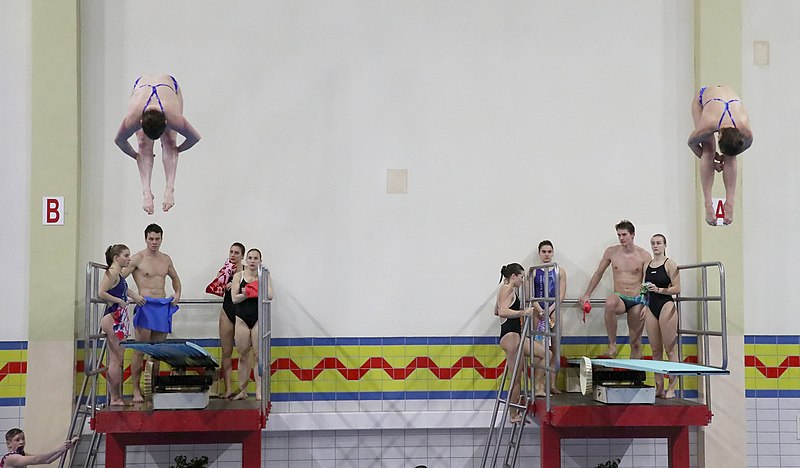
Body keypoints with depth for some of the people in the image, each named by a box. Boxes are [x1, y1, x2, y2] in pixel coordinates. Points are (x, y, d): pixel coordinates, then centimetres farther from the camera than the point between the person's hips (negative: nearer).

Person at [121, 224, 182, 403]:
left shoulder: (166, 259, 14)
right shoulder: (138, 258, -3)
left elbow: (175, 278, 30)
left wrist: (177, 293, 13)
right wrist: (133, 295, -15)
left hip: (164, 306, 5)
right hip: (146, 306, -5)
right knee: (140, 350, -6)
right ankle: (136, 390, -2)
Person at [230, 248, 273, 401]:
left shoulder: (264, 277, 5)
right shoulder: (239, 276, 7)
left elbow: (270, 296, -9)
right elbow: (234, 298, -3)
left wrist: (251, 292, -15)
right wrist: (246, 294, -16)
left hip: (258, 319, -1)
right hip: (242, 318, 1)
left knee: (258, 355, -4)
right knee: (243, 356, 6)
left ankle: (259, 391, -2)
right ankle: (242, 390, 12)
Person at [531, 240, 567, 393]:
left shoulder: (560, 271, 5)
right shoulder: (533, 272, 3)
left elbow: (561, 296, 0)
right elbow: (531, 296, -3)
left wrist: (549, 310, -12)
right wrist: (541, 312, -14)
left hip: (554, 311, 1)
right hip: (538, 312, -1)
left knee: (554, 349, 3)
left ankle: (553, 383, 7)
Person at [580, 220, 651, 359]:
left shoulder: (644, 255, 0)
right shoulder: (611, 252, 5)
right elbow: (598, 274, 15)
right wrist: (587, 295, 14)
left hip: (637, 301, 0)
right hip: (619, 298, 0)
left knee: (636, 342, 3)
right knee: (610, 302, -37)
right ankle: (612, 345, -28)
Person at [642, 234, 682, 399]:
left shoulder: (669, 264, -3)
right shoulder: (647, 265, 14)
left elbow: (677, 289, -8)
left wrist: (658, 289, -17)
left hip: (666, 306, -6)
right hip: (651, 308, 6)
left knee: (670, 350, -4)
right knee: (655, 351, 7)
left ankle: (671, 388, -2)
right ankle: (659, 387, 12)